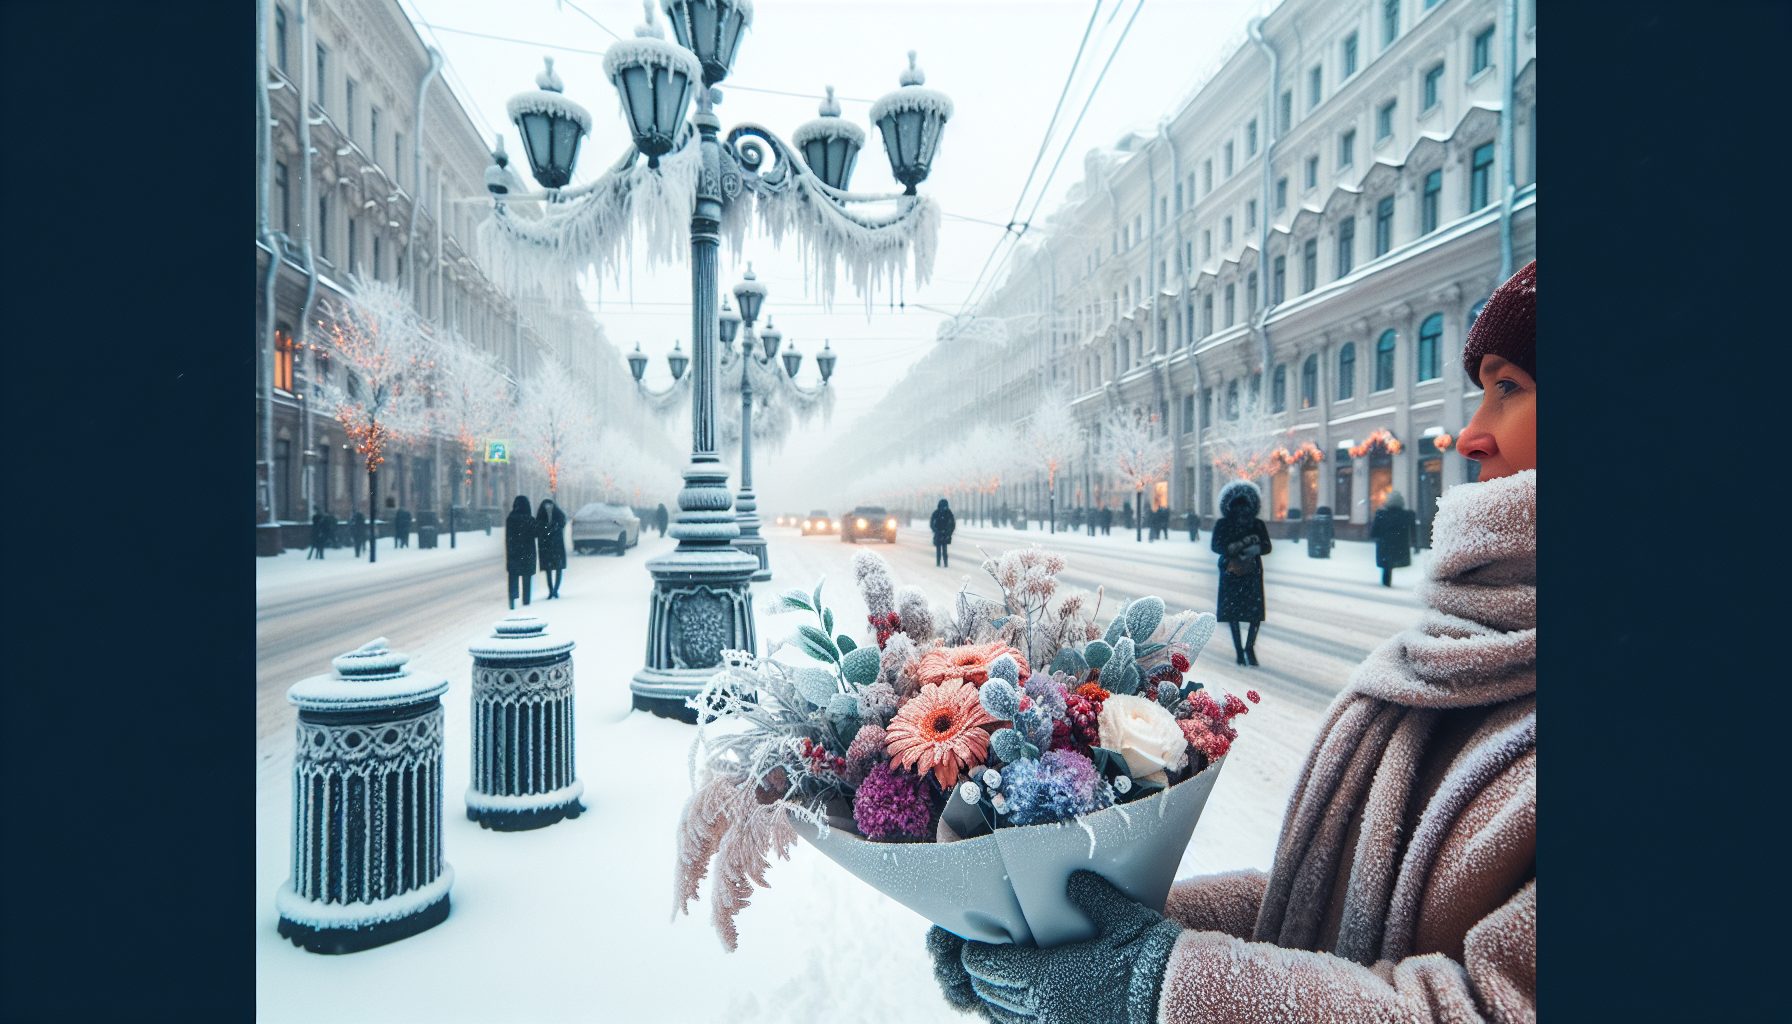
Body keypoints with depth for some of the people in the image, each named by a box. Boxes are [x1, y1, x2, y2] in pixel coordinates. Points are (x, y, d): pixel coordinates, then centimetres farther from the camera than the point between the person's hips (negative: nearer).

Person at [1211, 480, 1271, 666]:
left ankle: (1249, 647, 7)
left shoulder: (1258, 525, 7)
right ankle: (1239, 650, 9)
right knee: (1232, 610, 0)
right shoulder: (1222, 524, 2)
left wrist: (1254, 550, -23)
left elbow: (1266, 547, 0)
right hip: (1231, 572, -1)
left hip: (1252, 572, 1)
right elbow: (1215, 546, -8)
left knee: (1255, 610, -7)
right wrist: (1242, 544, -18)